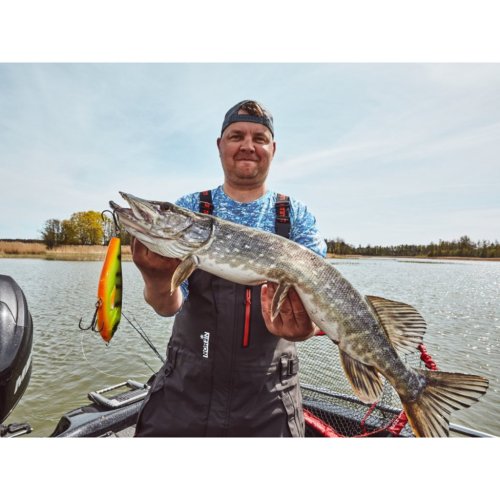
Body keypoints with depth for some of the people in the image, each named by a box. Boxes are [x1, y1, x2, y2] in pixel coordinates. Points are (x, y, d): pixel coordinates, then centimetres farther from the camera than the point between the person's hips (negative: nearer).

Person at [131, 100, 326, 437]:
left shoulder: (298, 217, -1)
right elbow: (170, 305, -10)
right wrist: (158, 281, -33)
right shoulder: (188, 208, -2)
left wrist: (305, 323, -33)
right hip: (186, 387, 1)